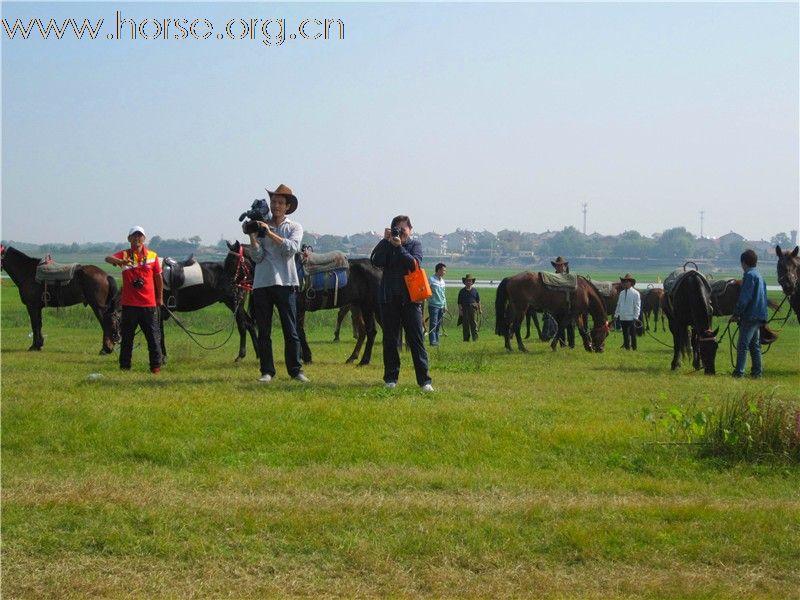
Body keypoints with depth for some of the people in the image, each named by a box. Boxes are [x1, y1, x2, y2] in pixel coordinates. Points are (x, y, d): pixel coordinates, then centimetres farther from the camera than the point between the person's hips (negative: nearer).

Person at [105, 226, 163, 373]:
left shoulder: (152, 256, 6)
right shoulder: (124, 255, 0)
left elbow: (158, 277, 13)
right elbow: (108, 258, -20)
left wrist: (160, 297, 15)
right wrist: (121, 261, -42)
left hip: (149, 303, 1)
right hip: (129, 304, -1)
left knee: (153, 336, 3)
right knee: (127, 337, 6)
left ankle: (156, 366, 10)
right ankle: (124, 366, 15)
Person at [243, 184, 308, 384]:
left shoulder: (294, 227, 10)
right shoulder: (260, 226, 11)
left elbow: (292, 248, -10)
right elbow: (257, 256, 2)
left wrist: (270, 233, -15)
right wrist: (252, 236, -13)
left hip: (285, 283, -1)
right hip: (262, 283, 1)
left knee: (290, 330, -1)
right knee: (263, 332, 2)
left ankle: (295, 370, 4)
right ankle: (267, 371, 7)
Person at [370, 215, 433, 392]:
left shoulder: (415, 245, 7)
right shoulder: (387, 245, 10)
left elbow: (415, 264, -11)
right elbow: (376, 261, -8)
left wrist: (399, 247, -16)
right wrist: (385, 240, -12)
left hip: (411, 298, -2)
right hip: (389, 299, 2)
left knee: (417, 339, -4)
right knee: (390, 339, 6)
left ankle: (424, 380, -6)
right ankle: (391, 378, 14)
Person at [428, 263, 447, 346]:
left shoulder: (442, 281, 15)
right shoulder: (431, 279, -8)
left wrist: (445, 305, 18)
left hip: (441, 306, 7)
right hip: (433, 305, -7)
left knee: (438, 325, 8)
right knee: (433, 324, -9)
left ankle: (436, 340, 12)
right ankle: (432, 341, -9)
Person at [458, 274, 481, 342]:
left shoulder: (475, 291, 9)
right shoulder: (462, 291, 6)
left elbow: (478, 301, 13)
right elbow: (459, 302, 4)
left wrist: (479, 309, 9)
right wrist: (460, 310, -4)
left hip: (473, 309, 0)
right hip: (465, 310, 0)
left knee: (474, 324, -4)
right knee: (465, 326, 3)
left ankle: (475, 339, -3)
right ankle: (466, 339, 9)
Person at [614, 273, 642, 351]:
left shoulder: (635, 293, -6)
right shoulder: (622, 293, 11)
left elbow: (637, 306, -8)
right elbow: (618, 305, 16)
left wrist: (635, 317, -13)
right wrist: (616, 315, 11)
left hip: (631, 318, -5)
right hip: (622, 318, 6)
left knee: (632, 335, 1)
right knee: (625, 335, 10)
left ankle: (634, 348, 7)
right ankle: (627, 347, 18)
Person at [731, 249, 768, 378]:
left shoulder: (749, 275, -12)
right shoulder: (759, 276, 17)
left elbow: (744, 298, -17)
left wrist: (736, 314, -11)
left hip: (750, 316, -9)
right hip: (759, 316, 9)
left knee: (743, 345, -9)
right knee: (755, 345, 13)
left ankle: (739, 372, -12)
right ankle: (757, 371, 14)